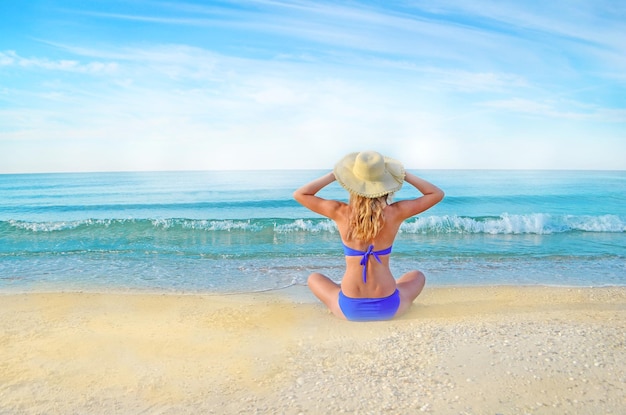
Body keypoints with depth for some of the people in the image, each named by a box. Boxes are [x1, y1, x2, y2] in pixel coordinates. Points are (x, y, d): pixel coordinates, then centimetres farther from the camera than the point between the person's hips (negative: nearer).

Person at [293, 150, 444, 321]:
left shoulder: (341, 213, -12)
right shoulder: (395, 213, -12)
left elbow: (299, 194, 2)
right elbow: (437, 194, 3)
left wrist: (332, 175, -1)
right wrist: (404, 175, -1)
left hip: (350, 309, 0)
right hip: (388, 308, 0)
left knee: (313, 278, 29)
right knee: (417, 276, 32)